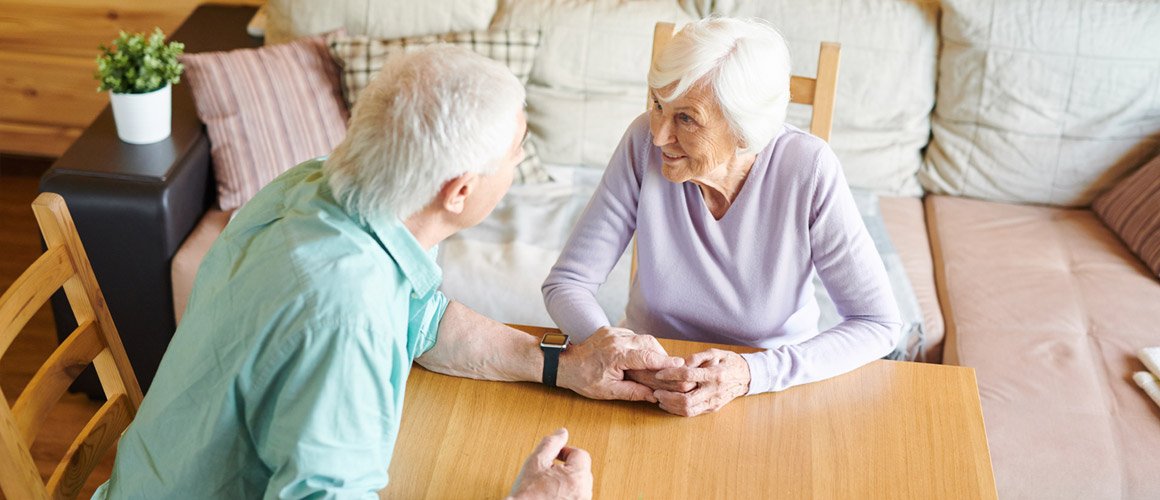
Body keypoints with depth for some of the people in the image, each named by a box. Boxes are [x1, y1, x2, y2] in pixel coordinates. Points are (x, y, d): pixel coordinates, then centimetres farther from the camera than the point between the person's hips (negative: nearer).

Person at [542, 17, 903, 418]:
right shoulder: (645, 142, -17)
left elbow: (879, 325, -17)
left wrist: (752, 374, -29)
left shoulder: (807, 170, -21)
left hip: (771, 382, -1)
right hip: (652, 376, 1)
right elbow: (566, 283, -11)